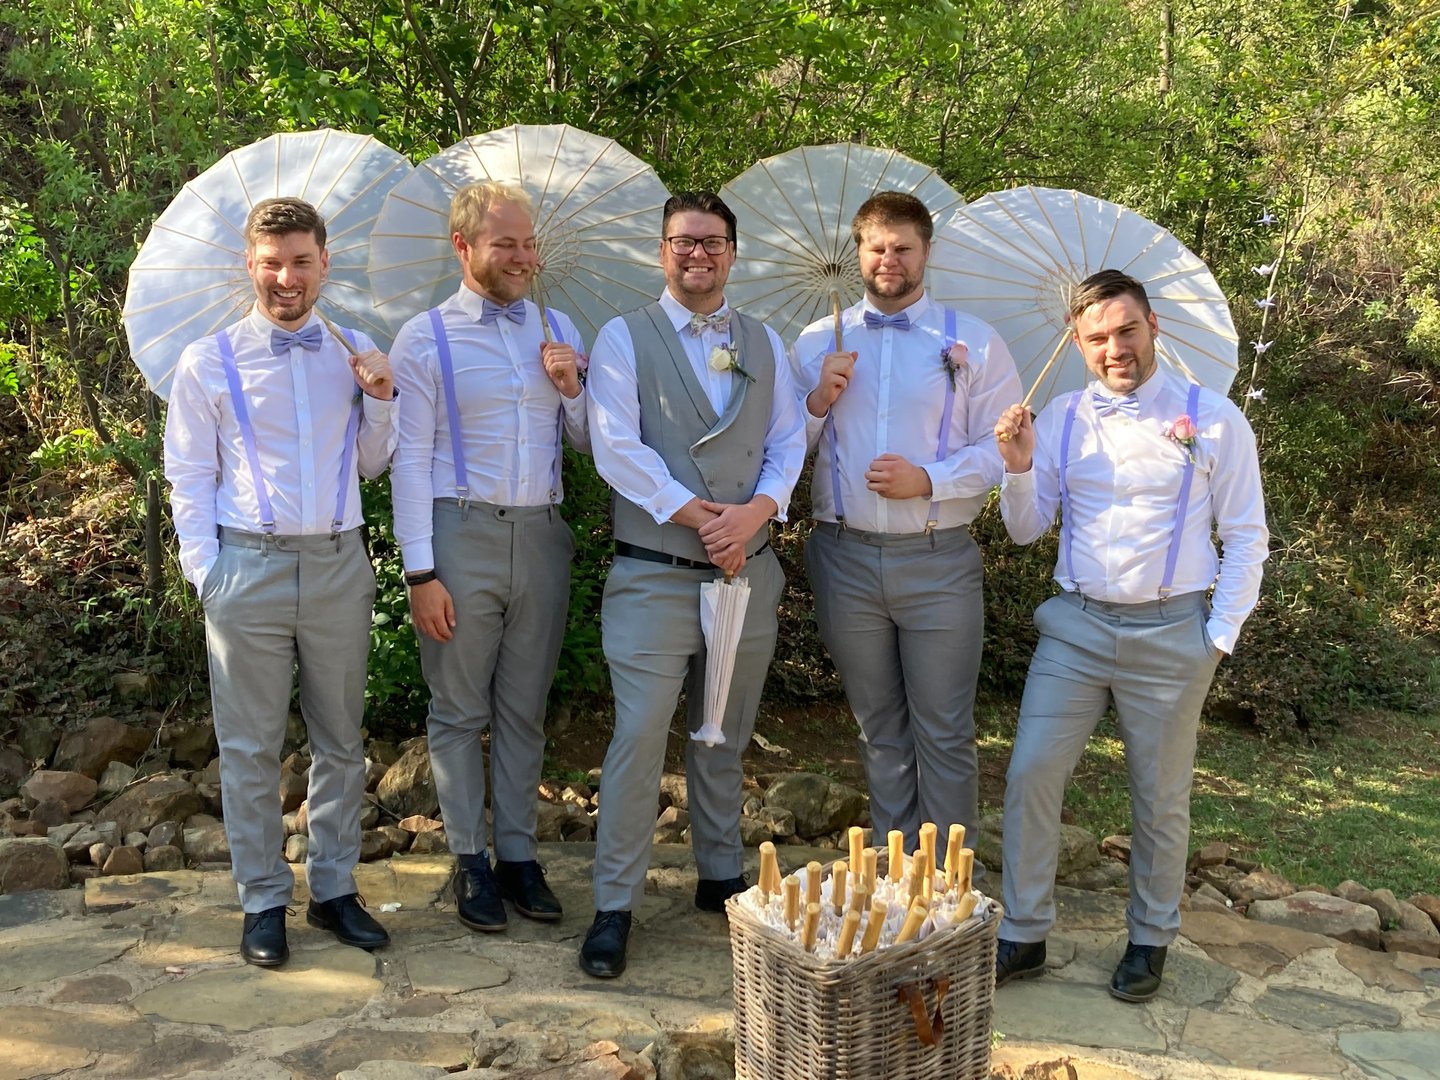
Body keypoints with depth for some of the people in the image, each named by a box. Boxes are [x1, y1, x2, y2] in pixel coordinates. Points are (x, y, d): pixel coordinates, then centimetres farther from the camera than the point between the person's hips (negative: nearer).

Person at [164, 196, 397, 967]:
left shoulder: (355, 354, 8)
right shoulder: (208, 362, 1)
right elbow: (189, 478, 3)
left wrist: (381, 401, -4)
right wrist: (205, 573, -5)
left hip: (338, 564, 3)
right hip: (249, 565, -2)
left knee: (341, 739, 11)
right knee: (250, 745, 6)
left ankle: (334, 888, 25)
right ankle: (263, 902, 19)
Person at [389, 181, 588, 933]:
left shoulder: (557, 330, 10)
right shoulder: (425, 338, -1)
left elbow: (588, 442, 15)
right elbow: (411, 459, -4)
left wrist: (571, 389, -6)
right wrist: (420, 571, -9)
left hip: (541, 535, 4)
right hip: (462, 533, -3)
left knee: (524, 708, 11)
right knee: (459, 710, 6)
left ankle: (518, 855, 23)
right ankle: (469, 859, 20)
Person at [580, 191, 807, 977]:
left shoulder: (764, 343, 12)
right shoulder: (624, 338, 0)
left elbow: (789, 439, 6)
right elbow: (617, 447, -10)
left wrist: (757, 510, -13)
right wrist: (697, 517, -15)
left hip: (747, 572, 4)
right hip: (654, 577, -4)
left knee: (724, 739, 15)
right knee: (638, 740, -5)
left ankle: (720, 876, 31)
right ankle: (614, 906, 7)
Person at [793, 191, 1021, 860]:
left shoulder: (973, 342, 3)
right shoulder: (817, 343, 10)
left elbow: (1004, 449, -3)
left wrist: (929, 479, -16)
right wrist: (819, 401, -9)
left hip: (937, 561, -2)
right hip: (845, 559, 3)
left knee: (944, 733, 2)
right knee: (879, 729, 14)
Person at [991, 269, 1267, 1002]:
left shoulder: (1212, 419, -2)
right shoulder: (1060, 419, 6)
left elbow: (1246, 537, 1)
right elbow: (1026, 530, 8)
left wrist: (1219, 637, -6)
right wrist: (1019, 469, -11)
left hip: (1169, 633, -2)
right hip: (1075, 625, 2)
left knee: (1161, 798, 9)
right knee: (1031, 775, -3)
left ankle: (1149, 942, 28)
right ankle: (1023, 937, 12)